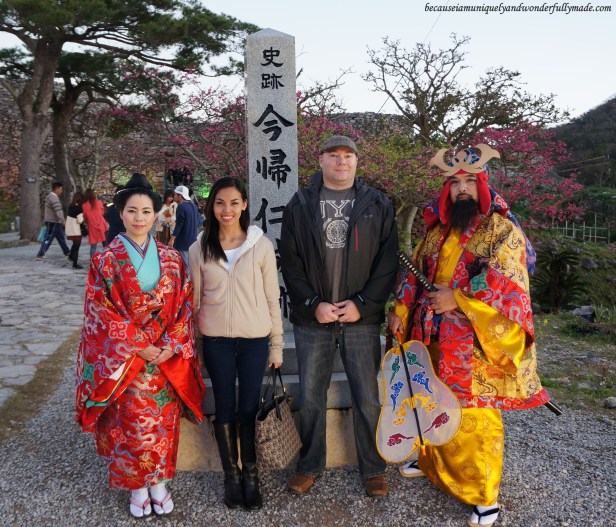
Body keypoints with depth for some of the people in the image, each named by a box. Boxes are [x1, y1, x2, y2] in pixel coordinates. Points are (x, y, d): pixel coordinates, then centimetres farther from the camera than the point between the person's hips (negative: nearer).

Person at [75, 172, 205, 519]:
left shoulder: (172, 259, 2)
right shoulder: (106, 260, -4)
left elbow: (184, 306, 1)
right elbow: (103, 313, -8)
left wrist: (171, 347, -11)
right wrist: (140, 347, -13)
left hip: (167, 357, 2)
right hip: (124, 358, -2)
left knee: (164, 422, 10)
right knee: (132, 424, 6)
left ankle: (159, 483, 29)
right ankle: (137, 487, 26)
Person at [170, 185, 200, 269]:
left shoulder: (181, 207, -17)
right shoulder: (194, 206, 9)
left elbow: (179, 225, -19)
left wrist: (172, 239, -15)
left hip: (183, 242, -8)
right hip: (193, 240, 8)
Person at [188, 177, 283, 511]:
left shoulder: (261, 245, -4)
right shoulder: (199, 249, 0)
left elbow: (272, 298, 0)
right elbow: (195, 300, 7)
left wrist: (277, 344, 1)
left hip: (254, 338, -1)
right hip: (216, 340, 1)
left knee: (249, 408, 7)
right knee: (225, 408, 11)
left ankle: (250, 474, 26)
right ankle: (231, 475, 28)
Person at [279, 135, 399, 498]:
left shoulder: (378, 206, 4)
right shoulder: (300, 206, 5)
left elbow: (388, 261, -1)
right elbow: (290, 261, 1)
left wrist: (362, 304, -10)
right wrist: (313, 304, -10)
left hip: (361, 318, 0)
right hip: (312, 318, 1)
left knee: (368, 398, 7)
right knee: (310, 397, 10)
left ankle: (373, 469, 26)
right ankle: (310, 465, 30)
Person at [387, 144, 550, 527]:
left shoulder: (502, 228, -7)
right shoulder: (438, 230, 12)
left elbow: (504, 277, -20)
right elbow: (416, 272, 15)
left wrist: (457, 298, -23)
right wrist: (400, 310, 5)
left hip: (477, 342, -6)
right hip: (435, 338, 6)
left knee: (475, 417, 0)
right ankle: (433, 462, 42)